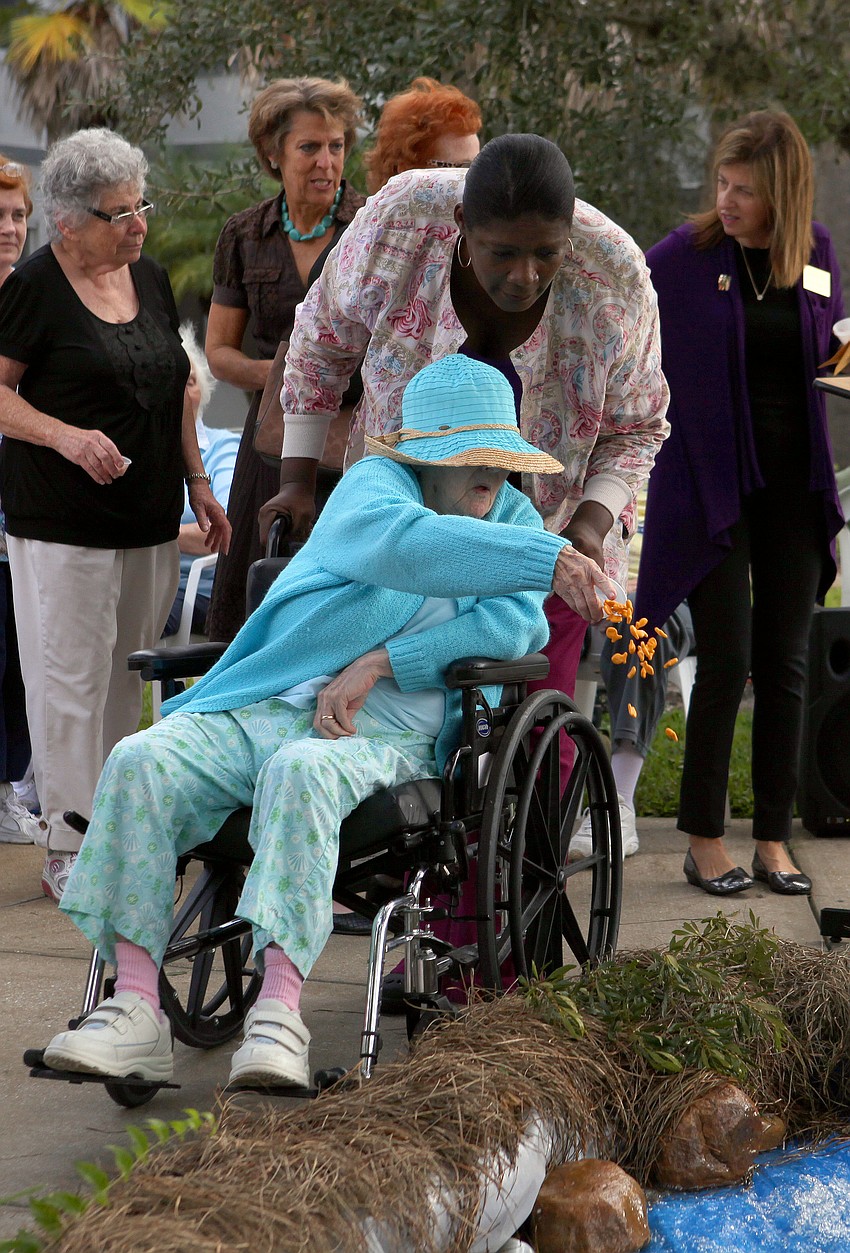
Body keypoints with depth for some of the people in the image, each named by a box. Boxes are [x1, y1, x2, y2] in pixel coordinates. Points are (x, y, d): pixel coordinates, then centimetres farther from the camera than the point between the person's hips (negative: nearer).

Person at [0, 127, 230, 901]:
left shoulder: (151, 280, 12)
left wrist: (197, 481, 18)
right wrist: (67, 436, -22)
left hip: (150, 519, 7)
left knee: (128, 680, 10)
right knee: (70, 683, -4)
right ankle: (72, 852, 0)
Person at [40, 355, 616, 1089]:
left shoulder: (515, 518, 15)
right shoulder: (375, 482, 5)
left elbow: (519, 625, -5)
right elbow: (407, 543, -21)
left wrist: (380, 662, -14)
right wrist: (550, 560, -34)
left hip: (386, 729, -1)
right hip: (263, 702, 1)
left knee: (302, 772, -36)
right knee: (141, 764, -24)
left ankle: (280, 1015, -47)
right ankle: (136, 1014, -27)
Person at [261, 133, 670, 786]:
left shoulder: (616, 279, -24)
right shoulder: (400, 223, -26)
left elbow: (635, 429, -7)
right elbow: (322, 343, -6)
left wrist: (592, 522, -24)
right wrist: (298, 481, -5)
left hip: (547, 530, 0)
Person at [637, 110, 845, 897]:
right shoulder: (684, 256, -6)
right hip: (708, 481, -4)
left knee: (784, 666, 5)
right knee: (726, 664, -7)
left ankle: (773, 840, 14)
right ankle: (703, 842, 5)